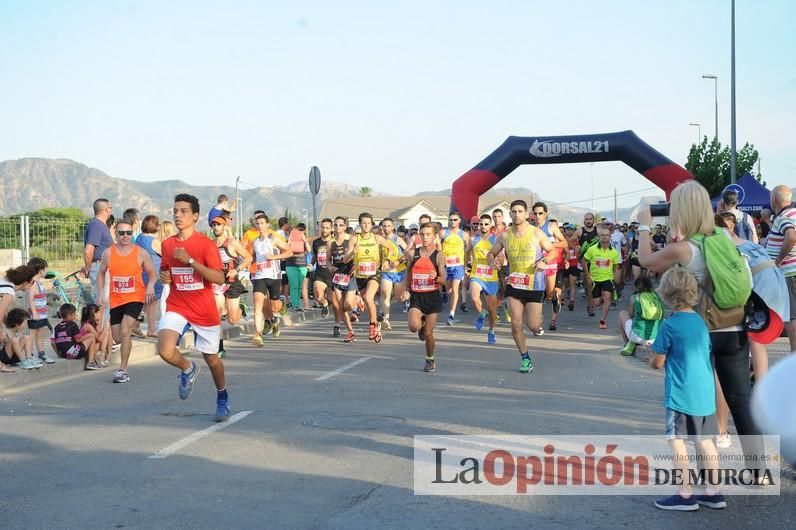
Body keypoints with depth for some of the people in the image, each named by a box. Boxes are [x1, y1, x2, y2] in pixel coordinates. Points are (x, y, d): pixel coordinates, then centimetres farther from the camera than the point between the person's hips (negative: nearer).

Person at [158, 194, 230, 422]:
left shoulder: (206, 244, -11)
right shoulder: (167, 244, 4)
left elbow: (219, 278, -19)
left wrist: (190, 260, -25)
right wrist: (164, 276, -3)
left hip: (205, 311, -3)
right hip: (177, 307, 3)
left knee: (212, 359, 10)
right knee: (165, 350, -22)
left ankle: (222, 397, 38)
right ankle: (188, 369, 12)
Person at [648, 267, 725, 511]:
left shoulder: (670, 325, -13)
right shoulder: (701, 321, 7)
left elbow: (658, 362, -9)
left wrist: (652, 361, 13)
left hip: (680, 394, -7)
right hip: (706, 392, 7)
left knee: (676, 440, 1)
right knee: (705, 441, 13)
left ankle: (685, 495, 2)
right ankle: (713, 492, 17)